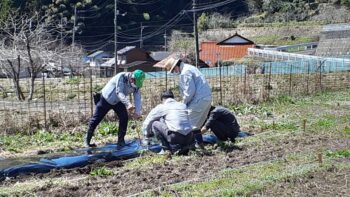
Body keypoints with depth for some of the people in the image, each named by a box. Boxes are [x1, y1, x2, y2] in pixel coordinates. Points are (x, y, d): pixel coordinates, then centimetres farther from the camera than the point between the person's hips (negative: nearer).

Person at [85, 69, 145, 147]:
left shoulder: (136, 84, -15)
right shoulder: (121, 77, -33)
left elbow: (137, 98, -16)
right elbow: (119, 93, -42)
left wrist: (138, 112, -30)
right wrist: (128, 104, -57)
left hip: (118, 102, 5)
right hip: (106, 99, -4)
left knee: (124, 118, -12)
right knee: (96, 119, 3)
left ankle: (121, 140, 1)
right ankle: (87, 139, 20)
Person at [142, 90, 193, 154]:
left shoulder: (161, 107, 8)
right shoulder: (183, 105, 20)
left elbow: (147, 122, 19)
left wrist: (147, 136, 36)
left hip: (176, 138, -5)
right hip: (189, 139, 5)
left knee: (154, 124, 10)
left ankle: (167, 149, 6)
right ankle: (184, 148, 13)